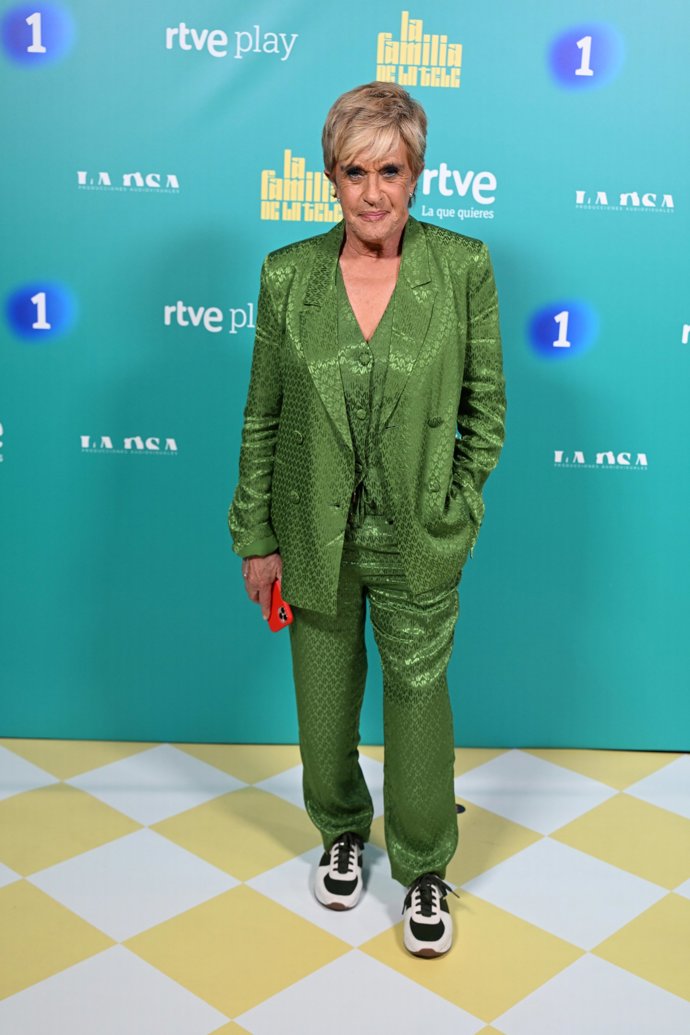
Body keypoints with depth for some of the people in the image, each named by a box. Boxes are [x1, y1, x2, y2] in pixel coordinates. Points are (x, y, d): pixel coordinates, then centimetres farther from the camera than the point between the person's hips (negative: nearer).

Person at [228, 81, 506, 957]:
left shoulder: (464, 267, -8)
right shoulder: (287, 275, -5)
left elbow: (486, 401, 0)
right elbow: (261, 417, -1)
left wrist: (457, 504, -5)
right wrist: (256, 539, 0)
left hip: (417, 540, -1)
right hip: (316, 537, 2)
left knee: (418, 697, 11)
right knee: (324, 695, 17)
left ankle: (423, 869, 34)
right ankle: (341, 831, 45)